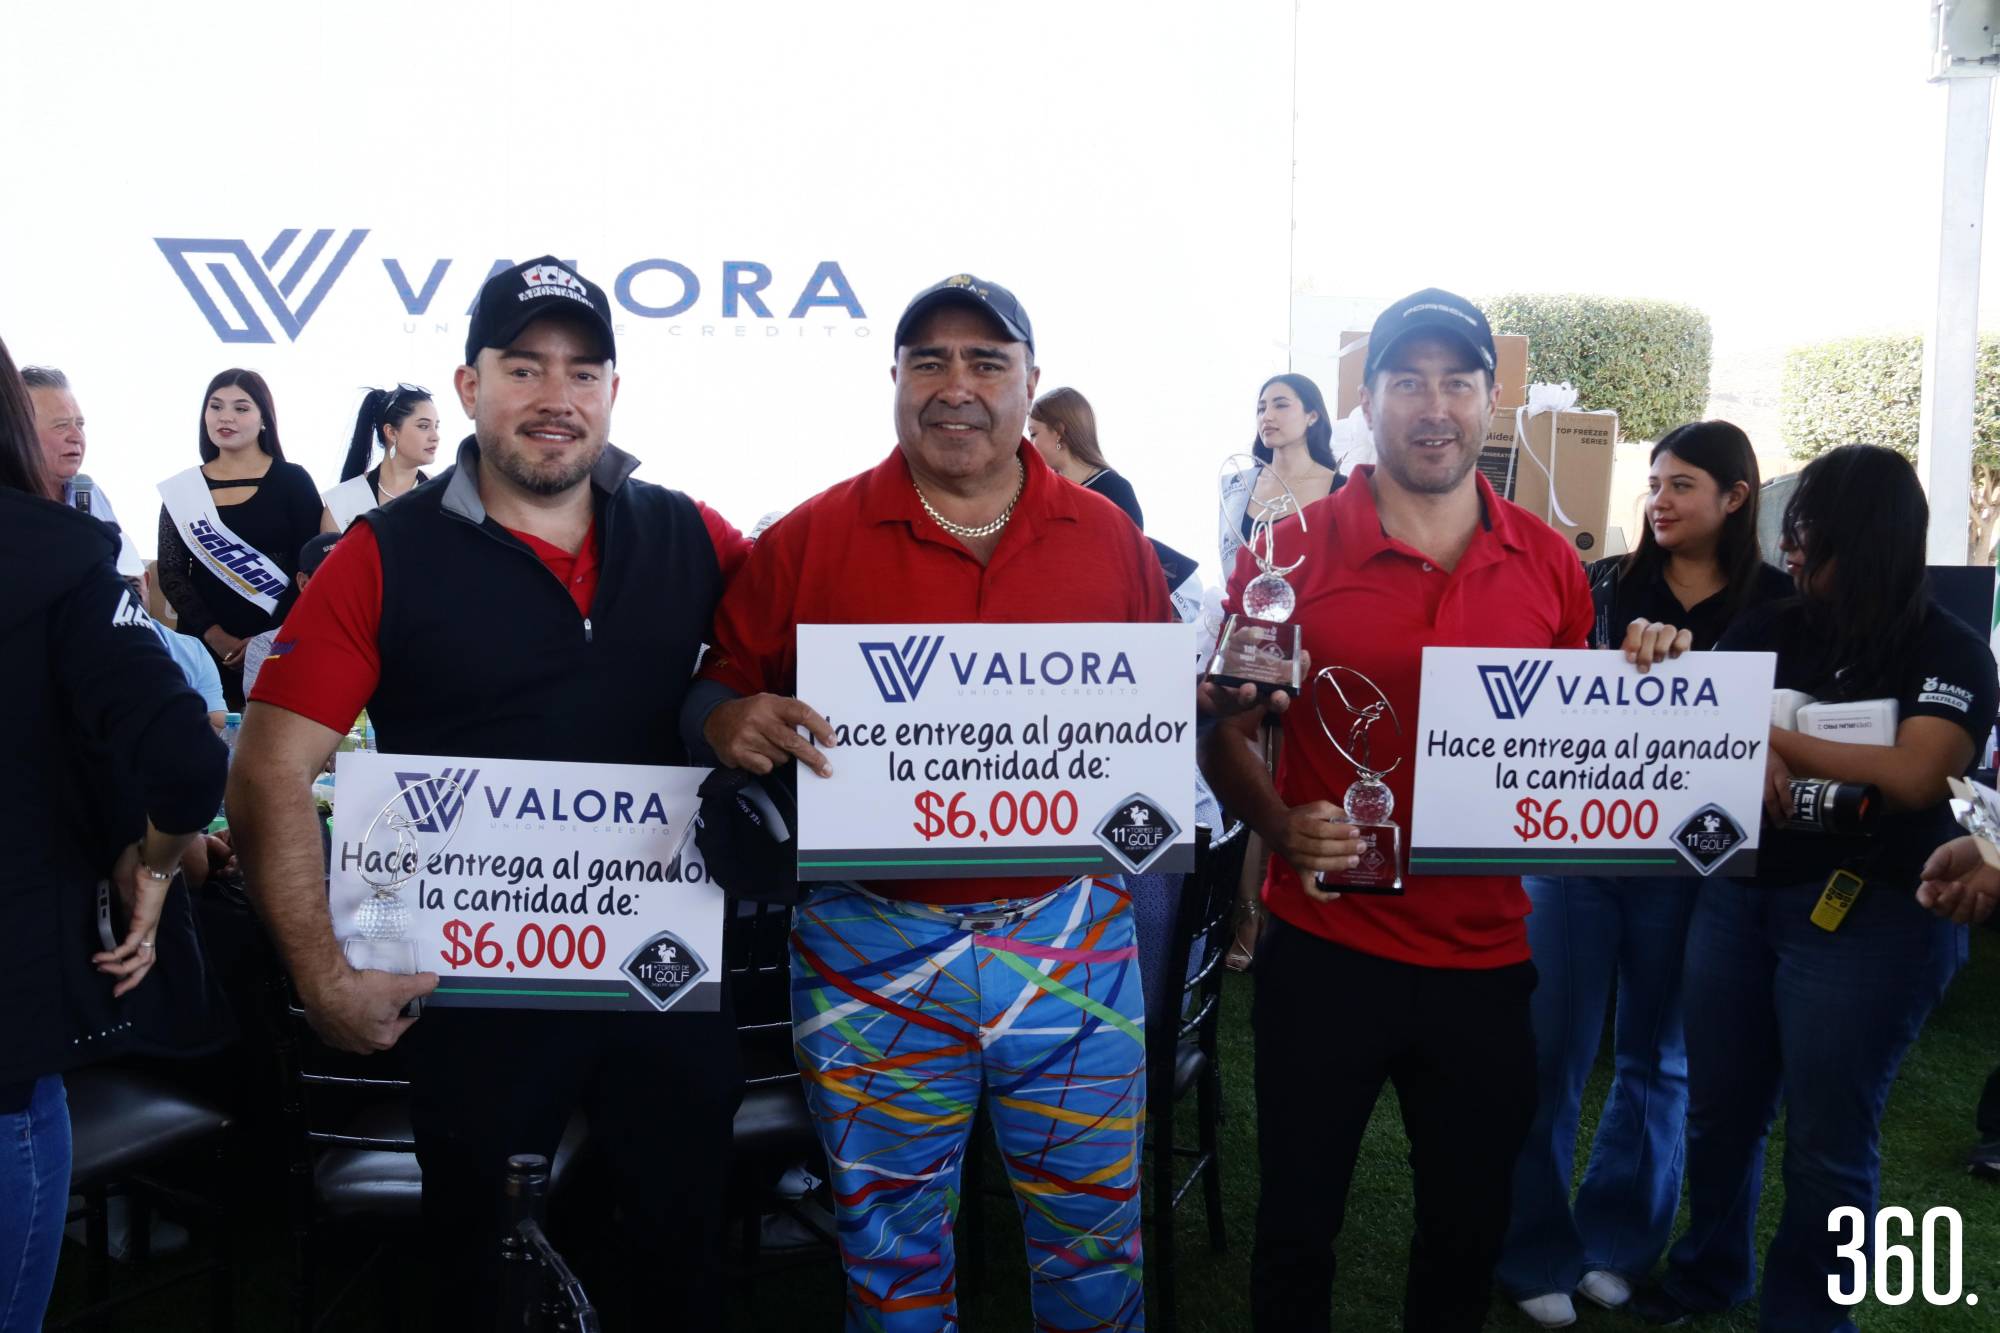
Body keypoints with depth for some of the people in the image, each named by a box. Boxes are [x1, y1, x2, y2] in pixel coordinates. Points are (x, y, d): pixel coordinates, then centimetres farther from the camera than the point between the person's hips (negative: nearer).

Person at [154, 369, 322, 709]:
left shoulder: (292, 480, 1)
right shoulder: (183, 487, 7)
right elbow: (171, 573, 6)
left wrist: (267, 638, -11)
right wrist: (211, 633, -8)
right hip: (204, 645, 2)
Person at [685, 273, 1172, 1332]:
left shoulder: (1109, 539, 4)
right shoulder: (806, 541, -1)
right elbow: (715, 690, 3)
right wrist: (730, 720, -19)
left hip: (1072, 938, 2)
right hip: (873, 950, -1)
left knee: (1096, 1239, 16)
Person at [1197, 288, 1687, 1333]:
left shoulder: (1548, 563, 2)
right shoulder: (1289, 550, -7)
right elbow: (1224, 734, -2)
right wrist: (1281, 826, -20)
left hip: (1486, 959, 3)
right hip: (1324, 952, -2)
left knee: (1468, 1231, 19)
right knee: (1296, 1225, 13)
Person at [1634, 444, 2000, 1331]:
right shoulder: (1768, 631, 6)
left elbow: (1913, 776, -19)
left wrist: (1771, 739, -12)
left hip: (1868, 915, -4)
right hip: (1739, 892, 5)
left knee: (1826, 1140, 5)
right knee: (1719, 1111, 16)